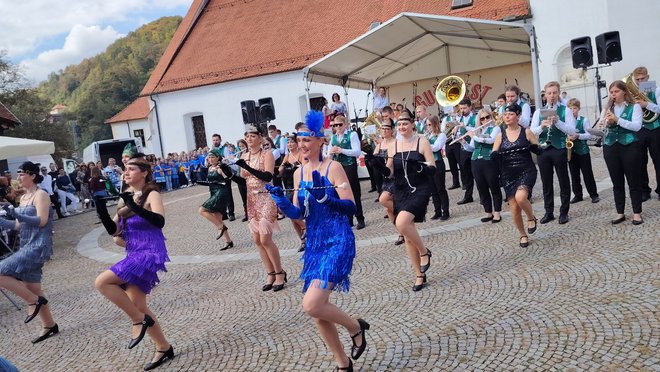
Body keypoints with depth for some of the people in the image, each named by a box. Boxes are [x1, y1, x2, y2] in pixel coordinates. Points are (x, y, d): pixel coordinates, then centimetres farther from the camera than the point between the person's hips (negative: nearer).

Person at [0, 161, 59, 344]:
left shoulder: (41, 195, -10)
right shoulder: (23, 198, 15)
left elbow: (42, 221, -20)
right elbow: (19, 225, 17)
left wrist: (19, 215, -31)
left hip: (38, 246, -9)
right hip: (27, 247, 9)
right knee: (32, 288, 11)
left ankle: (34, 301, -3)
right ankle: (49, 325, 21)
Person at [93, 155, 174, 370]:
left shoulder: (152, 194, -7)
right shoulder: (125, 199, 12)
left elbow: (160, 221, -24)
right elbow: (113, 230, 10)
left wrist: (134, 206, -28)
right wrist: (101, 210, -4)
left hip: (150, 253, -8)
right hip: (134, 254, 8)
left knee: (102, 282, -18)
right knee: (136, 305, 7)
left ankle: (140, 319, -4)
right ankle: (163, 348, 20)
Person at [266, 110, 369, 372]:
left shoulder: (333, 167, -10)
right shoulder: (299, 172, 8)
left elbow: (351, 208, -14)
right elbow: (297, 213, 9)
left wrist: (324, 197, -29)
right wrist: (280, 199, -9)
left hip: (338, 242, -7)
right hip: (314, 244, 7)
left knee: (312, 305, -19)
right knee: (317, 311, 10)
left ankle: (356, 327, 11)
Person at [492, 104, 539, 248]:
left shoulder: (526, 132, 0)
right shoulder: (500, 136, 6)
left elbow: (539, 150, 2)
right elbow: (493, 156, 4)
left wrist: (533, 147, -19)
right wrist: (495, 155, -19)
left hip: (526, 171, -3)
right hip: (508, 175, 3)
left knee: (520, 197, -30)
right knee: (514, 207, 2)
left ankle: (532, 218, 2)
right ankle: (523, 235, 25)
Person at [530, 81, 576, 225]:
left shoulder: (565, 110, 1)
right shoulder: (538, 112, 9)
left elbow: (572, 130, -10)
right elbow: (532, 132, 0)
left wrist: (557, 122, -24)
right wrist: (542, 126, -20)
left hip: (559, 150, -3)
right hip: (543, 150, 3)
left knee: (564, 182, 5)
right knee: (546, 183, 10)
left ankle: (564, 213, 16)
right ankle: (549, 212, 20)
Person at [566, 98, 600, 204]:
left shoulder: (584, 120, -3)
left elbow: (589, 135, -6)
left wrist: (578, 136, -21)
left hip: (583, 150, -3)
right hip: (570, 151, 3)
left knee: (587, 174, 2)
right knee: (574, 175, 8)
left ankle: (594, 195, 9)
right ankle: (577, 195, 17)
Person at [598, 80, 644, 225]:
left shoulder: (634, 107, 1)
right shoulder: (607, 108, 12)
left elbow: (637, 126, -13)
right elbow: (600, 126, 6)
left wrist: (617, 120, -21)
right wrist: (604, 124, -17)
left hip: (629, 146, -3)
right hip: (610, 147, 4)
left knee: (633, 181, 2)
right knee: (617, 182, 8)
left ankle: (637, 213, 10)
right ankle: (620, 213, 16)